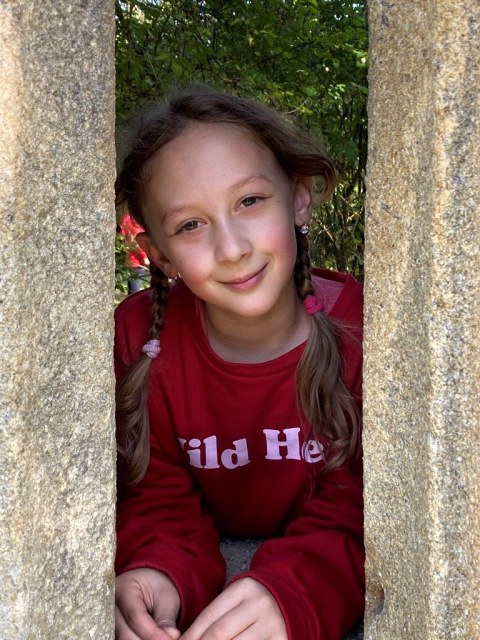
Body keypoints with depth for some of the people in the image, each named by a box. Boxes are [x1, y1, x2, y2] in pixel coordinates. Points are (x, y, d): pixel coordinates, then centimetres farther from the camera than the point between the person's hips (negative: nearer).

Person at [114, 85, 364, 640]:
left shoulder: (361, 331, -16)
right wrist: (160, 576, -27)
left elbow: (354, 516, -16)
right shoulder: (140, 337, -11)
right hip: (208, 570, 1)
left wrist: (290, 592, -36)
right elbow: (158, 501, -5)